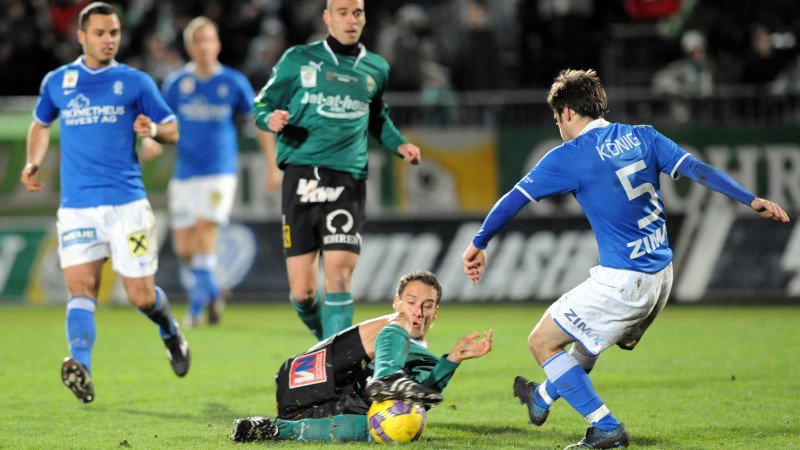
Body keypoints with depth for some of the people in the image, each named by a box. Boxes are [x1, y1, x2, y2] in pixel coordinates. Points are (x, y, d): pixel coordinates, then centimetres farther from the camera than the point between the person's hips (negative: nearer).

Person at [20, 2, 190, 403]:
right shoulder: (57, 82, 11)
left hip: (127, 203, -1)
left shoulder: (134, 82, 6)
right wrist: (33, 162, 11)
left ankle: (170, 331, 33)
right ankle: (80, 368, -30)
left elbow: (172, 130, 9)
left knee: (142, 296, 0)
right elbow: (40, 123, 28)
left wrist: (153, 129, -14)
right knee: (81, 287, -16)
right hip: (77, 206, 1)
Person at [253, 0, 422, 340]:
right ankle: (323, 333, 30)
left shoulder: (376, 69, 15)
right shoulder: (298, 60, 6)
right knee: (302, 292, -1)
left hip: (348, 182, 1)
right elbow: (262, 105, 11)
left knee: (338, 278, -15)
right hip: (301, 179, -1)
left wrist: (399, 145, 14)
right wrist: (270, 119, -12)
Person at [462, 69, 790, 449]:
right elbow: (696, 168, 1)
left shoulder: (569, 156, -9)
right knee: (587, 335, 31)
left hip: (623, 282, -8)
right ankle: (543, 398, 52)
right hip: (662, 276, 8)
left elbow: (514, 200, -4)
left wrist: (478, 244, 7)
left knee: (542, 342, 4)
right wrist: (751, 200, 1)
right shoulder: (641, 137, 7)